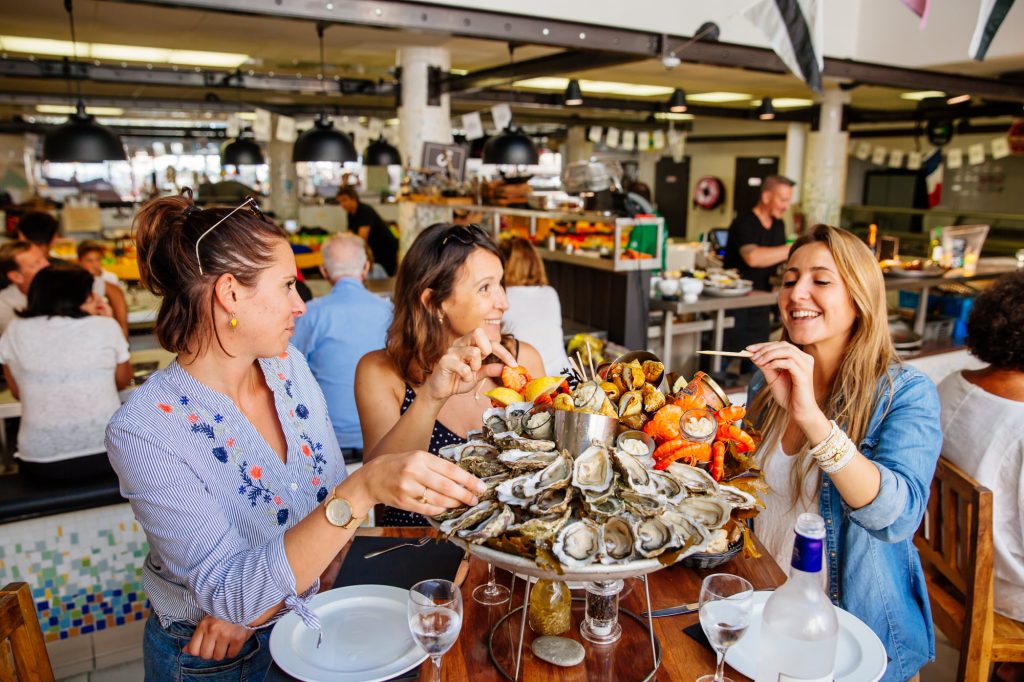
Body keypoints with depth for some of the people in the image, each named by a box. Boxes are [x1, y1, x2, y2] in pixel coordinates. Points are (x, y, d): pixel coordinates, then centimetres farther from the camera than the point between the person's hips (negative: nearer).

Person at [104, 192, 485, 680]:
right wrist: (364, 488, -43)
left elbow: (337, 501, -3)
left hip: (306, 619, 5)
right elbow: (232, 593, -29)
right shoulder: (143, 429, -25)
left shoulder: (289, 366, -9)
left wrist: (253, 603, -17)